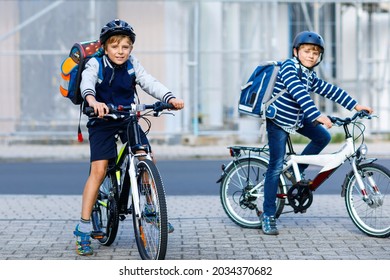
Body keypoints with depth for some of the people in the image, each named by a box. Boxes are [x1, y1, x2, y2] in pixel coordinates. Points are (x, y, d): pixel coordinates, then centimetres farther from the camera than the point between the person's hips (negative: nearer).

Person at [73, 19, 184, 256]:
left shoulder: (132, 65, -1)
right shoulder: (96, 64, -13)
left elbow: (150, 83, -13)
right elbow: (86, 83, -32)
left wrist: (170, 98, -32)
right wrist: (93, 100, -55)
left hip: (128, 119, 4)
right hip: (102, 121, -4)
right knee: (99, 170, -14)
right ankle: (84, 228, -10)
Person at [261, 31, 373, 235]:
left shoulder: (310, 75, 3)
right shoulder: (289, 67, -21)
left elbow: (329, 90, 6)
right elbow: (299, 93, -35)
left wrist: (355, 105, 1)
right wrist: (317, 116, -45)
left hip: (297, 118, 8)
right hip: (279, 120, -8)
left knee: (323, 137, 0)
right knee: (276, 167, -9)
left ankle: (296, 171, 15)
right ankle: (268, 215, -4)